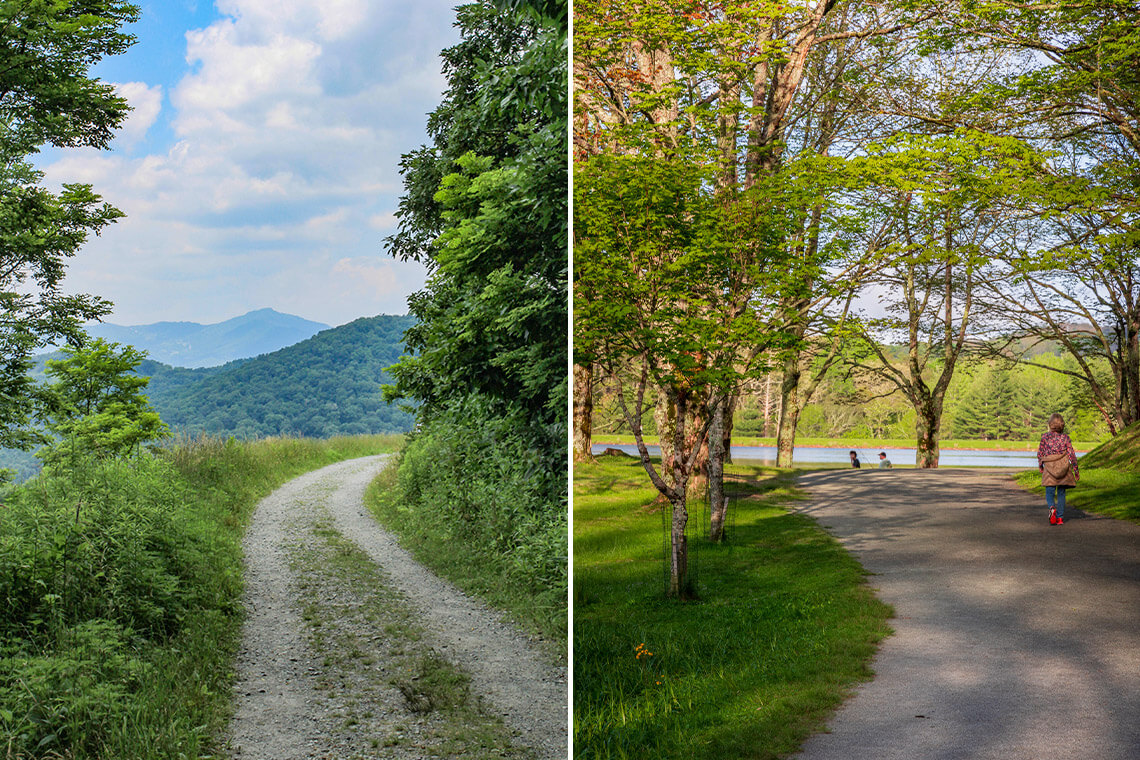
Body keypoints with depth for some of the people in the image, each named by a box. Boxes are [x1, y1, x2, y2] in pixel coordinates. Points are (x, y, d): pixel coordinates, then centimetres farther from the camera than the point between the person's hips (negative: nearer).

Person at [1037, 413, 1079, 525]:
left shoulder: (1045, 437, -4)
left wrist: (1040, 465, 20)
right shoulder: (1065, 438, -2)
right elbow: (1071, 454, -1)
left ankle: (1052, 508, -27)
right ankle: (1060, 517, 11)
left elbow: (1040, 453, 3)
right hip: (1063, 468, 1)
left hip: (1049, 467, -1)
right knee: (1061, 493, 11)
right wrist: (1076, 470, 7)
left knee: (1049, 493, 4)